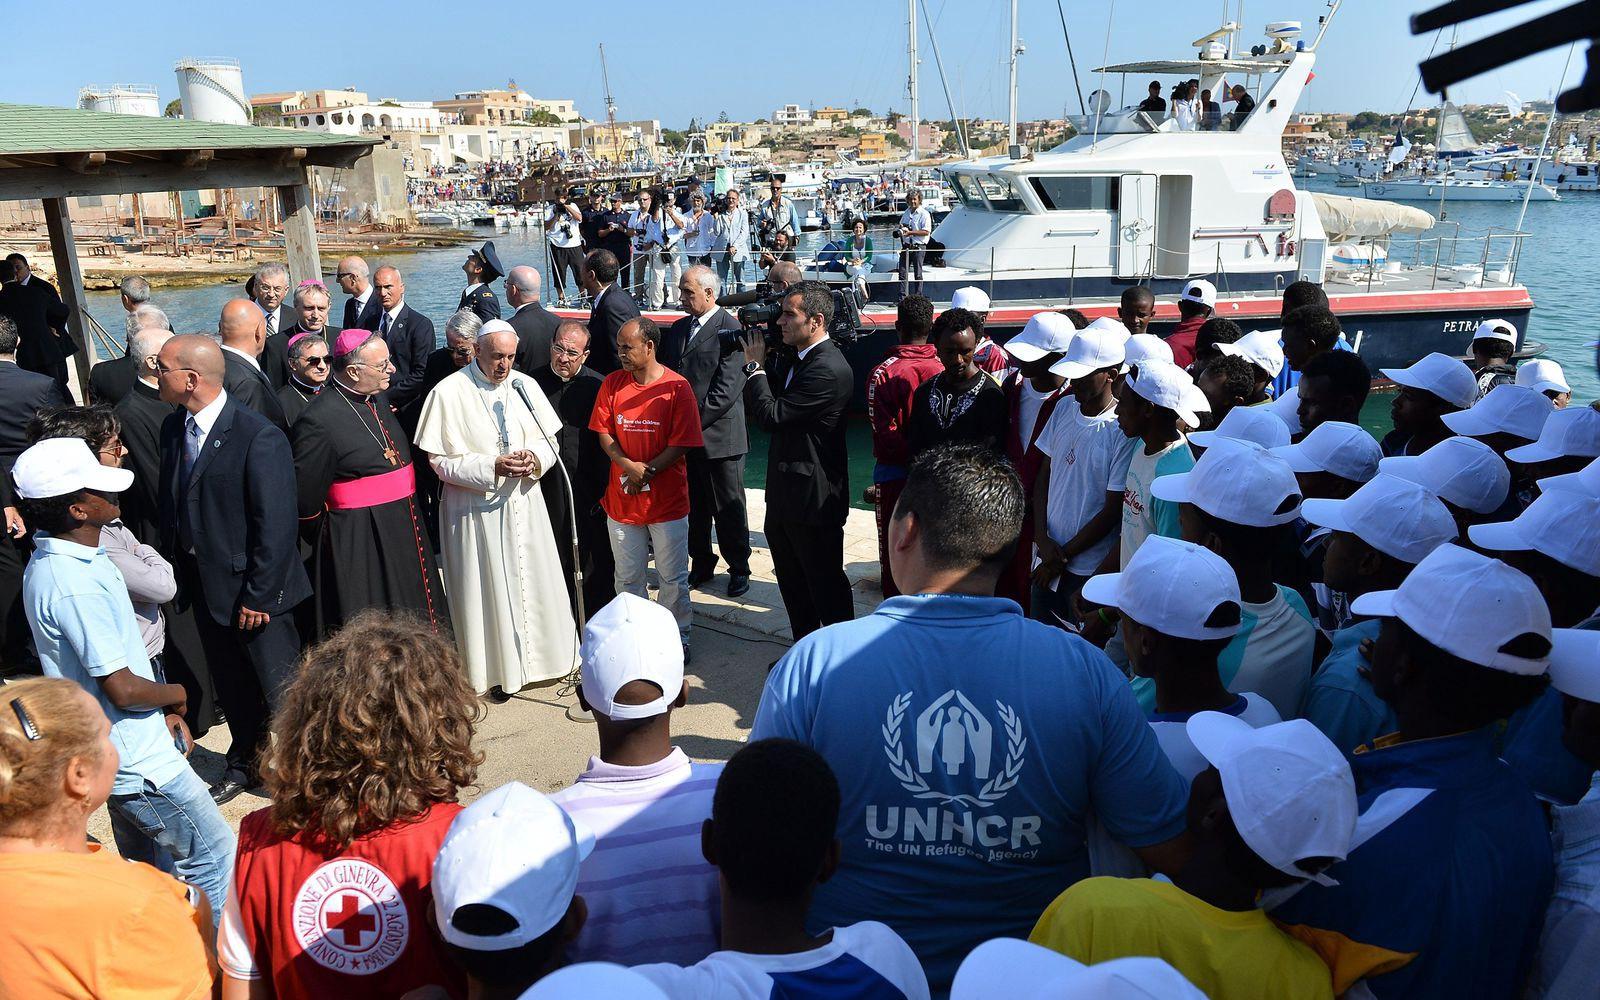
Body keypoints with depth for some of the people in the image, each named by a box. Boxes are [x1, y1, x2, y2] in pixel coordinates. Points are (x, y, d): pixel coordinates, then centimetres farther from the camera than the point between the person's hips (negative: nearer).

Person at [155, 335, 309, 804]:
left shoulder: (258, 437, -21)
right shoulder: (173, 427, 3)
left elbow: (275, 524, -20)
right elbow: (170, 501, 11)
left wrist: (259, 594, -19)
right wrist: (172, 565, 7)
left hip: (250, 586, -7)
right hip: (203, 582, 7)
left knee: (279, 684, 7)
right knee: (230, 682, 22)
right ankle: (244, 763, 42)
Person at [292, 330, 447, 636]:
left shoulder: (380, 399, 7)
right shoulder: (319, 419, -18)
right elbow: (305, 497, -14)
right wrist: (330, 538, 0)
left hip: (405, 534, 8)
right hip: (358, 547, -8)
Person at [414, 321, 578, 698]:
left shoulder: (525, 385, 3)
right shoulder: (448, 393, -9)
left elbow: (550, 440, 9)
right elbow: (440, 459, -9)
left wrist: (536, 458, -14)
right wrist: (491, 468, -20)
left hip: (524, 504, 4)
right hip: (477, 510, -4)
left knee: (534, 581, 10)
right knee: (487, 590, 5)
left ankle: (538, 655, 27)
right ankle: (496, 669, 18)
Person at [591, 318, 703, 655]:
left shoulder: (677, 387, -9)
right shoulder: (612, 383, 3)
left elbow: (681, 443, -11)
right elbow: (603, 433, 2)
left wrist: (647, 472, -17)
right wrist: (629, 466, -14)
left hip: (667, 499, -3)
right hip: (622, 499, 4)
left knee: (672, 577, 8)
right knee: (627, 577, 14)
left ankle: (678, 636, 25)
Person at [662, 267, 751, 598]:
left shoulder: (730, 330, -12)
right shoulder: (678, 329, 12)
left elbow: (727, 389, -18)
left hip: (718, 435, -6)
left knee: (729, 508, 6)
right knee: (693, 506, 15)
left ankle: (738, 569, 20)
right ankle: (701, 564, 29)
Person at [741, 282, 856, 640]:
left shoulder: (829, 370, -23)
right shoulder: (792, 358, 6)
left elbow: (772, 416, -24)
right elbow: (758, 408, 10)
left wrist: (755, 365, -12)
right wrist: (757, 363, -2)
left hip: (813, 498, -10)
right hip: (786, 493, 10)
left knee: (826, 585, 6)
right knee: (792, 583, 22)